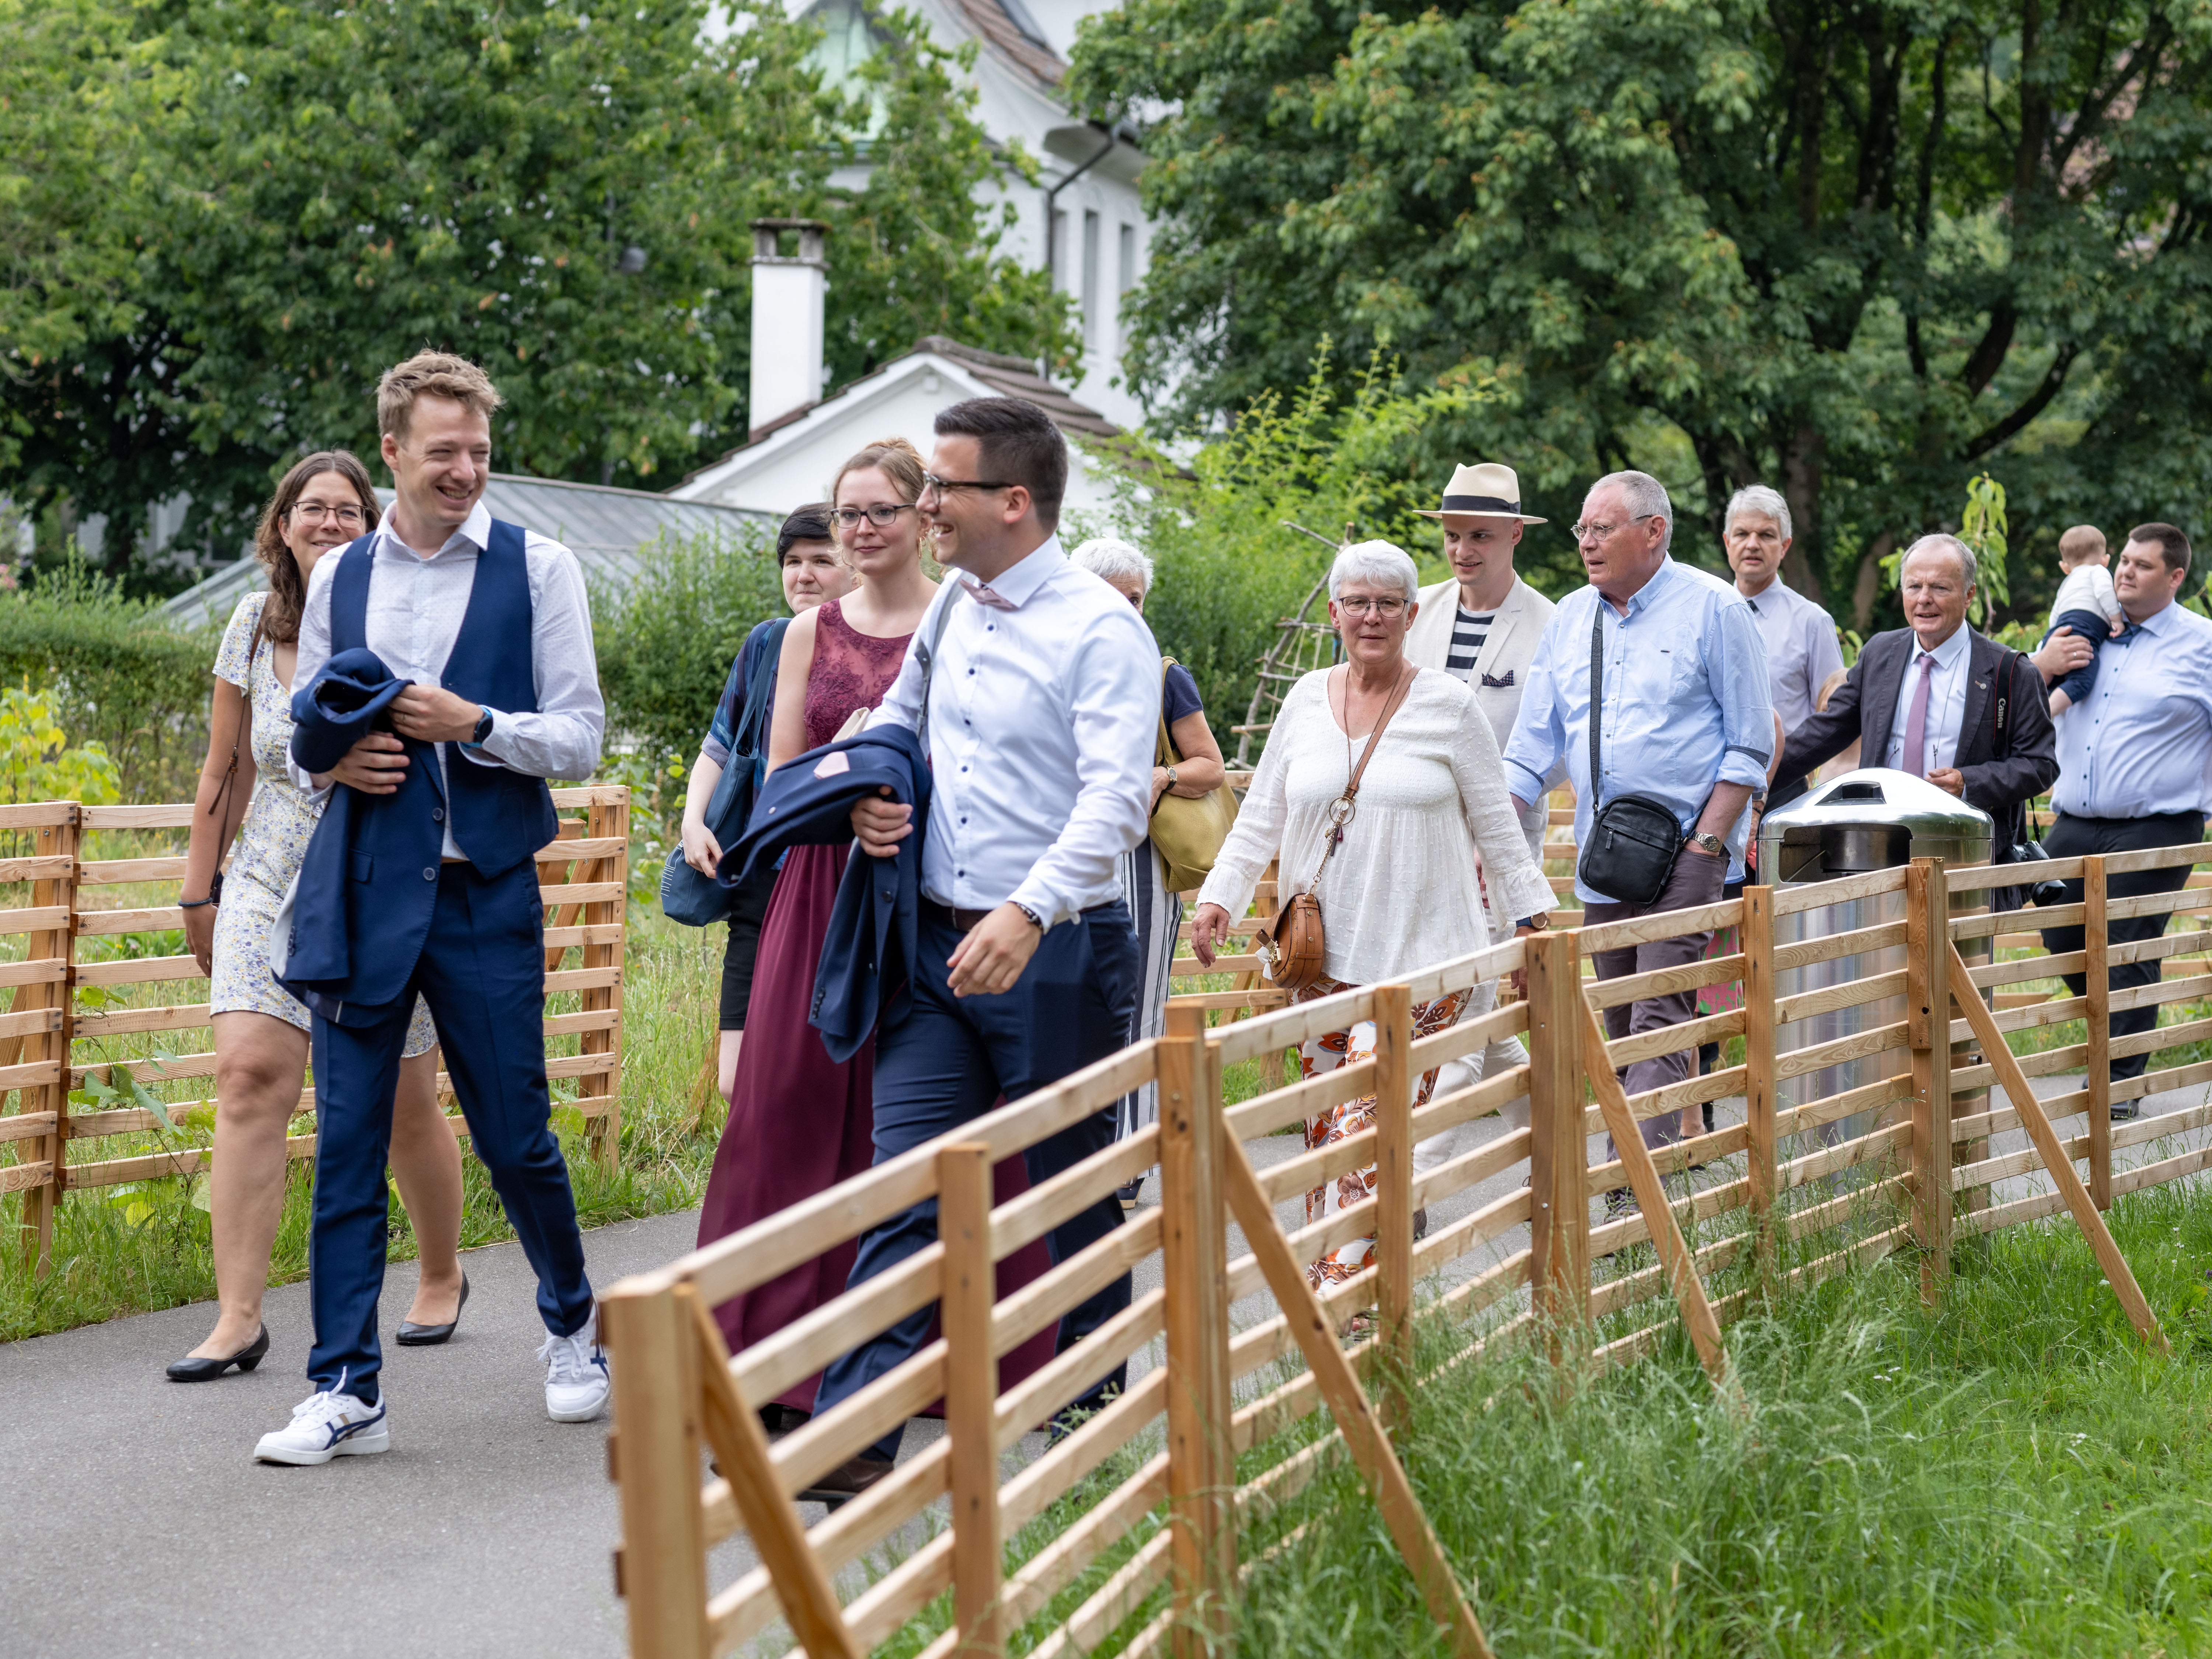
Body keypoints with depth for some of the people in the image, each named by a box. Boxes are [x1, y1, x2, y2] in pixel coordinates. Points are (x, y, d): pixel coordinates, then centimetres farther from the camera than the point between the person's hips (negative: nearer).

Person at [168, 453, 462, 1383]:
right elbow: (226, 771, 12)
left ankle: (441, 1279, 30)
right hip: (271, 887, 3)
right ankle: (238, 1320, -10)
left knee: (403, 1103, 5)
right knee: (249, 1073, -13)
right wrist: (199, 892, 15)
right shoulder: (254, 626, 5)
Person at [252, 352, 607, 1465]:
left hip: (485, 890, -2)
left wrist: (474, 726, -16)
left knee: (515, 1136, 5)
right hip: (359, 884, 3)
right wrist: (333, 762, -4)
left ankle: (572, 1327, 30)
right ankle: (346, 1390, 4)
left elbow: (580, 738, -1)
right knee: (345, 1141, -1)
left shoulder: (537, 569, 2)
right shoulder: (339, 576, 12)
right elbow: (301, 738, 18)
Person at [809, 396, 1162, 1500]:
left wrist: (1027, 913, -37)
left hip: (1055, 951, -6)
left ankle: (1091, 1408, 28)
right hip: (938, 942, 6)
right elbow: (897, 715, 29)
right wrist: (870, 788, 6)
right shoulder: (950, 607, 10)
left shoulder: (1101, 630, -12)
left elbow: (1114, 798, -23)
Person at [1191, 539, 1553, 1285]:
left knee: (1370, 1116, -14)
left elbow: (1496, 822, 5)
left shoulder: (1447, 703, 0)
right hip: (1325, 948, 4)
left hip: (1423, 947, -4)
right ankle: (1324, 1270, 14)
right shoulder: (1306, 700, 9)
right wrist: (1220, 895, 2)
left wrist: (1530, 919, 5)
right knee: (1326, 1123, 6)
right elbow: (1260, 816, 14)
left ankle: (1346, 1285, -18)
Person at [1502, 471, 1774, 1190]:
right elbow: (1533, 744, 11)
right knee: (1618, 1028, 9)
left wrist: (1702, 841, -12)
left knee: (1660, 1023, -13)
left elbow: (1751, 744, -4)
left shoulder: (1713, 609, -4)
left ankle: (1637, 1191, -19)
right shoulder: (1569, 618, 11)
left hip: (1686, 849, -6)